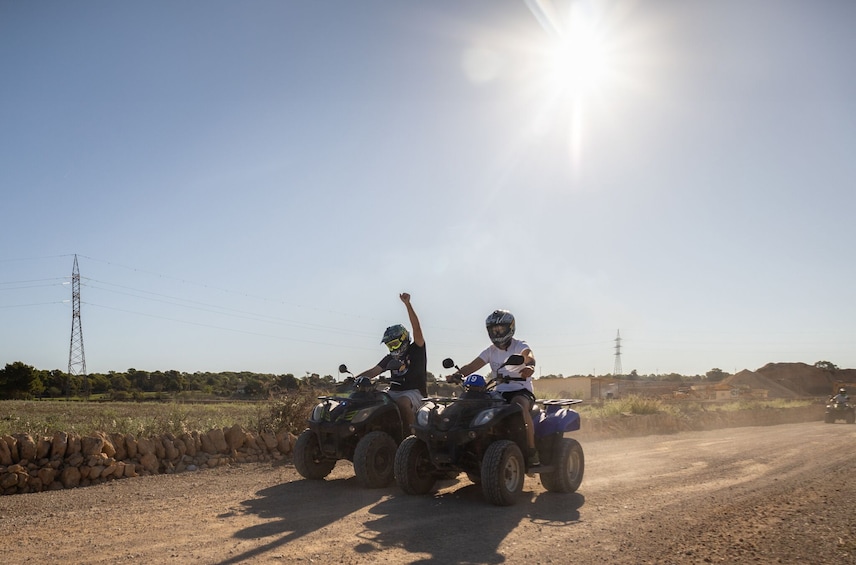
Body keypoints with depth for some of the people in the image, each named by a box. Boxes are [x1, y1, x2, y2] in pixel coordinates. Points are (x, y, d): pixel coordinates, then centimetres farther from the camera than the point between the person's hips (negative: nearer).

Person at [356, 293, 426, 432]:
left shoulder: (416, 350, 2)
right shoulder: (390, 358, 19)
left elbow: (416, 327, -11)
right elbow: (373, 371, 17)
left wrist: (407, 304, -21)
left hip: (414, 392, -6)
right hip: (394, 392, 6)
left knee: (402, 402, -38)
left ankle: (413, 432, -26)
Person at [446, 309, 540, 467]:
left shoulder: (520, 346, -2)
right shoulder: (491, 351, 12)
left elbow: (528, 356, -26)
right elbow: (472, 365, -1)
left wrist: (529, 365, -52)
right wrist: (457, 374, -22)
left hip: (521, 391, -5)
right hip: (500, 393, 5)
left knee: (520, 405, -38)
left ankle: (531, 450, -28)